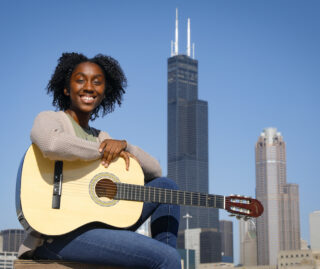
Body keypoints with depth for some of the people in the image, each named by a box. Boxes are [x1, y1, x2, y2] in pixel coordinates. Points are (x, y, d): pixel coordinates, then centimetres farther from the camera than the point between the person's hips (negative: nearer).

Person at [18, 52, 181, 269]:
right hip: (58, 233, -8)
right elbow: (52, 144, -28)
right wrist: (104, 151, -13)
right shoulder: (49, 119, 2)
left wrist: (123, 145, -3)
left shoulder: (101, 137, 21)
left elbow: (155, 171, 15)